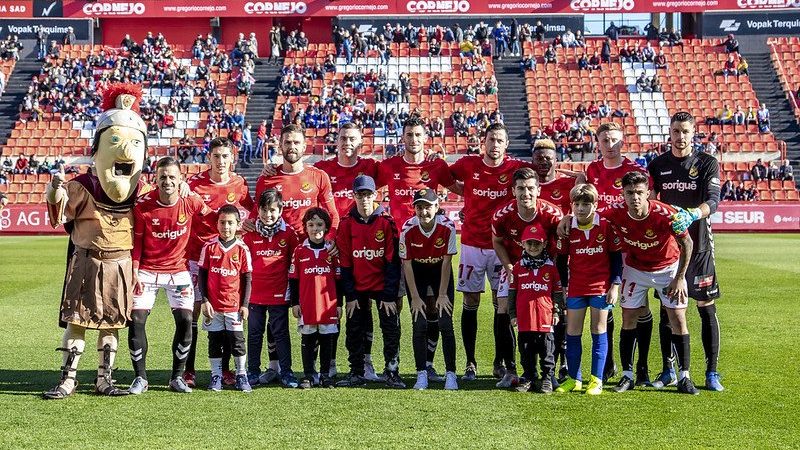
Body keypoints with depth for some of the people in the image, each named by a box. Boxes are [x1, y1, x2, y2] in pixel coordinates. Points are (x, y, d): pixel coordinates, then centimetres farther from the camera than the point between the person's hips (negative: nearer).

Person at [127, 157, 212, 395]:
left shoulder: (191, 202, -10)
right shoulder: (143, 205, -13)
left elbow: (210, 216, 12)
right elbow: (136, 241, -4)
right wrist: (134, 272, -9)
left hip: (178, 270, 1)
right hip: (147, 270, -1)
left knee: (185, 320, -5)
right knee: (136, 319, -8)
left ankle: (177, 376, 11)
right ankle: (140, 378, 6)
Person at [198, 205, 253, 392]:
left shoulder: (242, 249, -1)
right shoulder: (209, 247, 0)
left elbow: (247, 278, 2)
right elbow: (202, 275, 3)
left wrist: (245, 304, -2)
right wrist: (204, 300, -3)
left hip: (235, 305, -1)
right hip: (213, 305, 1)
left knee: (237, 340, 2)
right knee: (214, 341, 8)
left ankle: (241, 375, 12)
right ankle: (216, 376, 17)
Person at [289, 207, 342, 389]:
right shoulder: (300, 251, 2)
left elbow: (338, 279, 7)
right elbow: (293, 279, 5)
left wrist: (339, 304, 5)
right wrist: (294, 303, 1)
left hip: (328, 304, 0)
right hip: (306, 305, 0)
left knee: (327, 339, 7)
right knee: (308, 340, 6)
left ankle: (325, 374, 16)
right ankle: (308, 375, 14)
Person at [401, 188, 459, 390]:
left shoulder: (447, 226, -24)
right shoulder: (408, 229, -24)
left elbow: (447, 261, -15)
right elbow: (406, 263, -14)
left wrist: (442, 295, -12)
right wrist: (415, 297, -13)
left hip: (440, 271, 0)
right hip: (417, 272, 0)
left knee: (446, 324, -7)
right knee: (419, 325, -5)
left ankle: (450, 374, 0)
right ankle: (421, 374, 2)